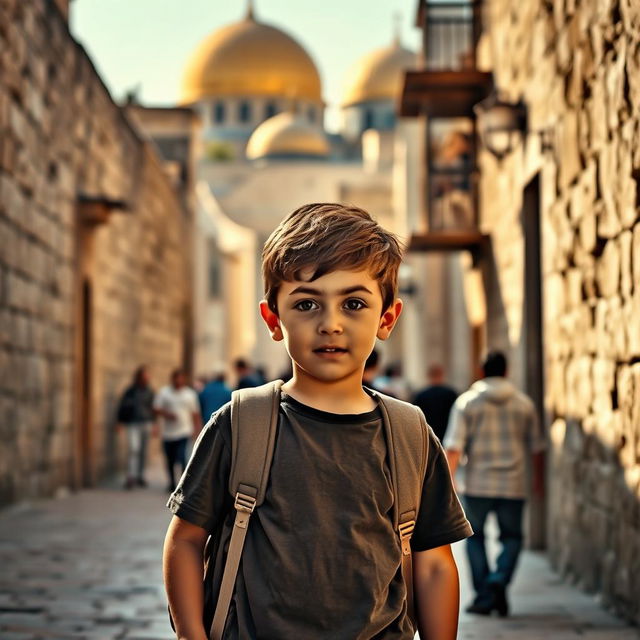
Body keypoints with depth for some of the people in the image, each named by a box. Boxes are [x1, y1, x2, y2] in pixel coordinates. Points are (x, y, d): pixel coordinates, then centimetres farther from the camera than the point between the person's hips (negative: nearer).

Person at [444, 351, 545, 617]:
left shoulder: (466, 402, -1)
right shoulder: (524, 404, 5)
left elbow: (454, 447, -8)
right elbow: (536, 447, 13)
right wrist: (538, 479, 26)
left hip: (478, 485, -1)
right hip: (513, 485, 1)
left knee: (475, 536, 14)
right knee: (512, 537, 14)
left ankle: (484, 595, 8)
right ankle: (499, 581, -10)